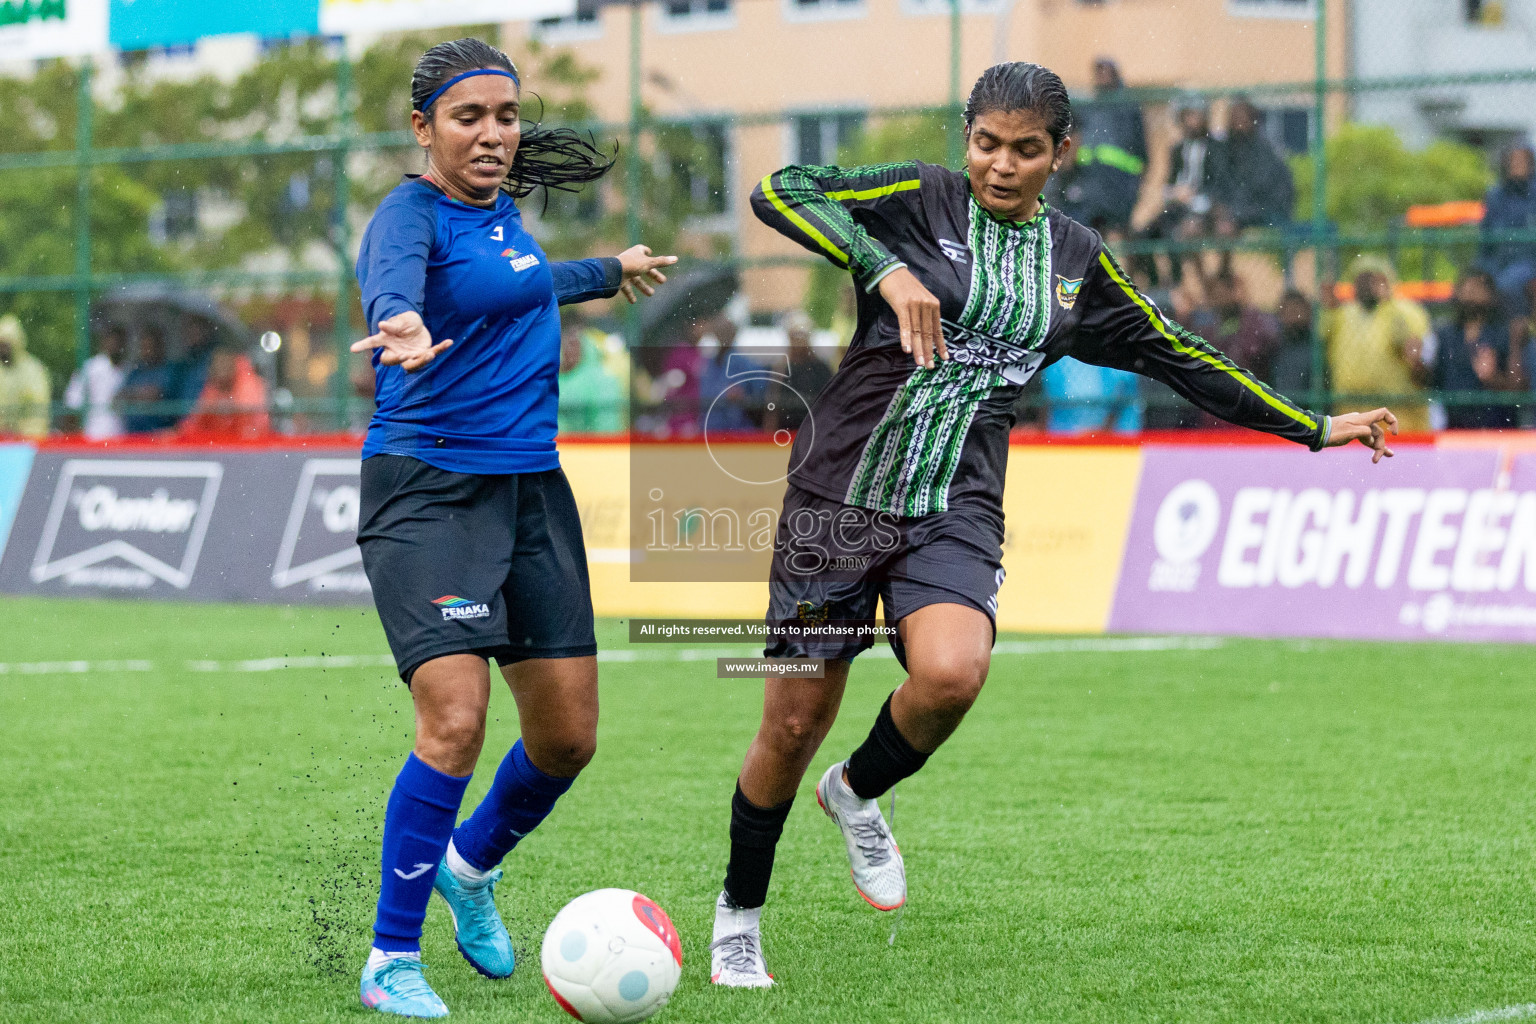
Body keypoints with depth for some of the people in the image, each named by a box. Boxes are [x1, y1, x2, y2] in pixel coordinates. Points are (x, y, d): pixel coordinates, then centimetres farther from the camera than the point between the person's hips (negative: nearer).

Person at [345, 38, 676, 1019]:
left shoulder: (501, 210, 11)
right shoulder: (410, 215, -12)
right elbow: (393, 290, -36)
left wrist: (610, 271, 52)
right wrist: (406, 332, -59)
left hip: (532, 488, 8)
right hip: (429, 488, -7)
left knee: (568, 737, 6)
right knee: (456, 723, -21)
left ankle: (472, 866, 36)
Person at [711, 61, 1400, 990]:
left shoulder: (1078, 261, 10)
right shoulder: (922, 200, -3)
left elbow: (1179, 356, 21)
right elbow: (781, 192, -16)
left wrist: (1314, 429, 23)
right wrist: (885, 270, -29)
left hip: (956, 510, 2)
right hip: (842, 495, -2)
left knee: (952, 673, -28)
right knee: (794, 723, 0)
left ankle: (858, 793, 5)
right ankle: (740, 913, 25)